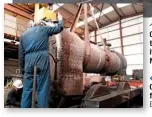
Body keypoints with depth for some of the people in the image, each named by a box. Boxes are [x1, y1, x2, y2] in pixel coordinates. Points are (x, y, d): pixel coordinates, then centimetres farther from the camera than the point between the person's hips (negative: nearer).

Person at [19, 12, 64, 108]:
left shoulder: (24, 34, 23)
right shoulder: (43, 29, 12)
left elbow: (21, 54, 18)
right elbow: (59, 28, 22)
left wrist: (22, 68, 22)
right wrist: (60, 19, 42)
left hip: (28, 63, 4)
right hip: (42, 61, -4)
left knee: (27, 90, 9)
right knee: (42, 89, -1)